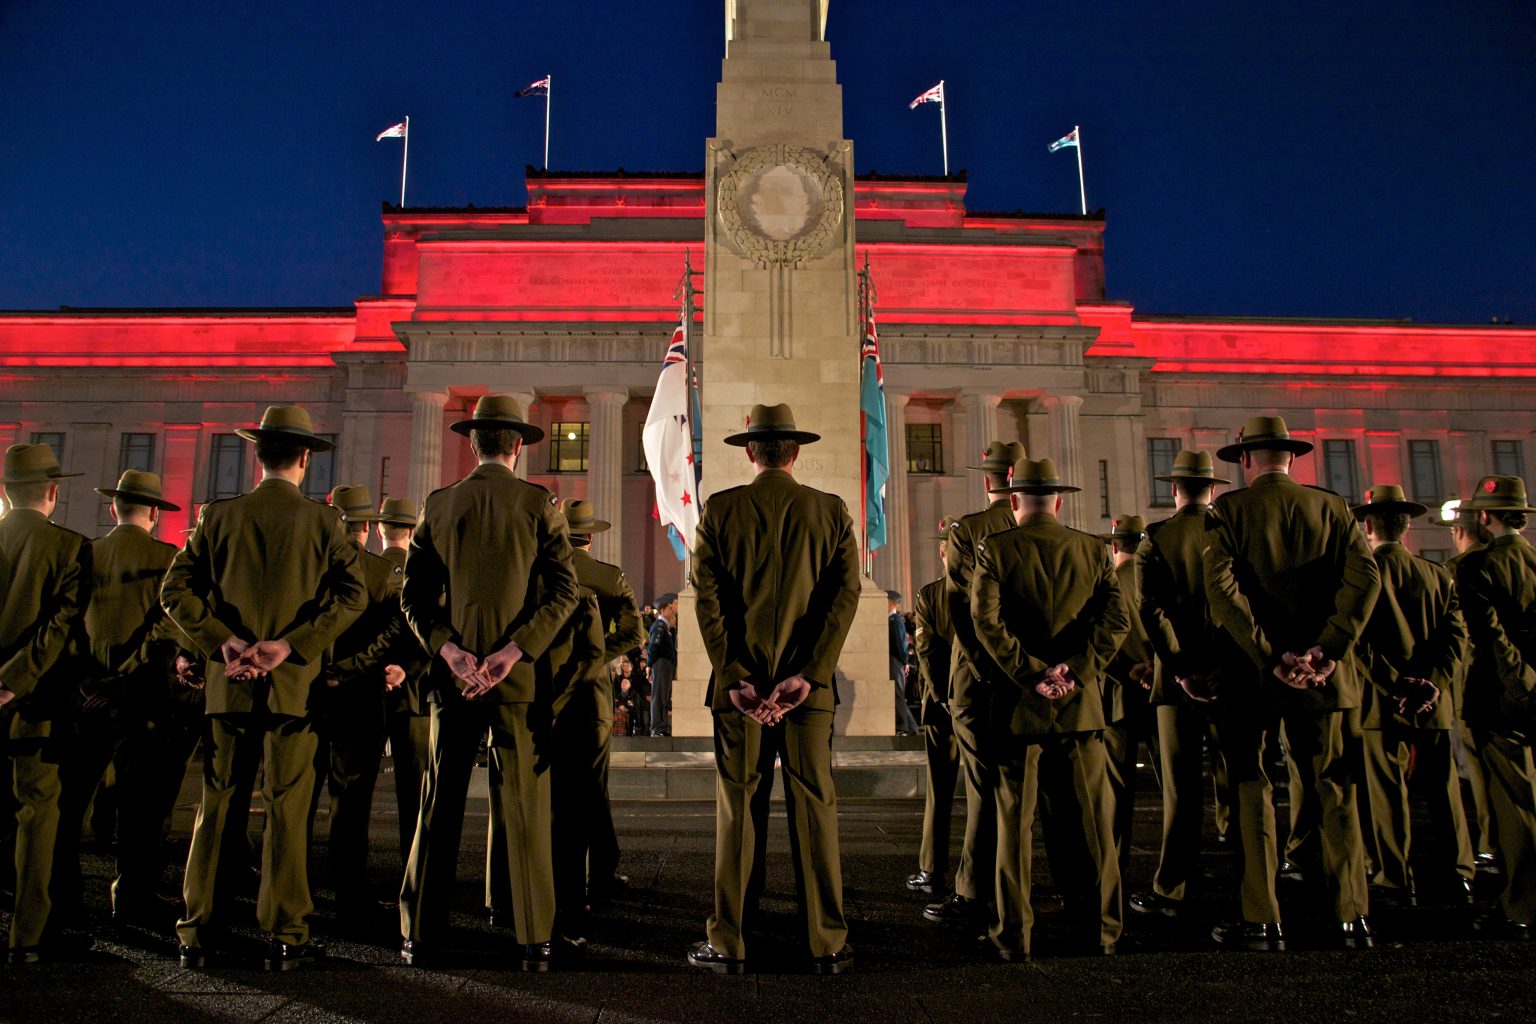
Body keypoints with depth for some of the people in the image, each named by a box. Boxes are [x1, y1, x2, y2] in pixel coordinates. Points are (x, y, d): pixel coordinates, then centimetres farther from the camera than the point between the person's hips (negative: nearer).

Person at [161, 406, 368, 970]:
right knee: (287, 809, 1)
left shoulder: (219, 515, 4)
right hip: (294, 683, -2)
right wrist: (290, 645, -12)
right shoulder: (321, 520, -2)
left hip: (229, 684, 2)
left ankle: (199, 932, 13)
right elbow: (352, 594, -11)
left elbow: (176, 589, 0)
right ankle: (284, 936, 5)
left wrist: (224, 640, -5)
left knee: (218, 808, 9)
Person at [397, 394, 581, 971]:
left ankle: (420, 937, 14)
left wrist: (449, 649, -7)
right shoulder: (537, 503, -2)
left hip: (452, 672, 3)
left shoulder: (439, 504, 6)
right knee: (525, 805, 3)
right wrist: (512, 651, -12)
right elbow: (564, 591, -10)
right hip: (519, 675, -2)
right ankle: (535, 939, 6)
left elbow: (414, 593, 2)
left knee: (440, 803, 9)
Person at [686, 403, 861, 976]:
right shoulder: (832, 511, 3)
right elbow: (846, 594, -5)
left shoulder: (720, 510, 1)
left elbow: (707, 598, -6)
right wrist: (806, 675, -10)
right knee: (815, 810, 7)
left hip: (739, 684, 0)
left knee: (739, 814, 6)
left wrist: (735, 677, -7)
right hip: (811, 687, 1)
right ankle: (827, 945, 11)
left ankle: (728, 945, 11)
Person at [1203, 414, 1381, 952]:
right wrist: (1329, 648, -12)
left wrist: (1270, 655, -16)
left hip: (1252, 672, -2)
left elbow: (1221, 587, -16)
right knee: (1333, 790, 11)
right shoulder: (1330, 507, 6)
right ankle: (1352, 917, 13)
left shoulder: (1230, 509, -3)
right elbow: (1365, 575, -7)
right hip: (1321, 673, 3)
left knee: (1252, 789, 5)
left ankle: (1262, 922, 7)